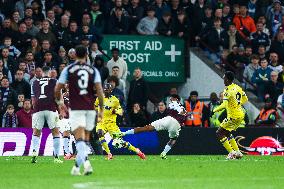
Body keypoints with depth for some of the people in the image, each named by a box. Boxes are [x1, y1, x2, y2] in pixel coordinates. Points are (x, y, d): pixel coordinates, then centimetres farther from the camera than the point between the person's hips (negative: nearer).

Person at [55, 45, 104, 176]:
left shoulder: (68, 70, 2)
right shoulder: (93, 70, 6)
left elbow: (57, 89, 1)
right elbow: (99, 90, -3)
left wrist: (59, 100, 22)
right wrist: (101, 109, 3)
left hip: (76, 108, -3)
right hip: (90, 108, 3)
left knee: (80, 139, -12)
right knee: (85, 139, 15)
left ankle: (86, 162, -36)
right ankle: (76, 167, 19)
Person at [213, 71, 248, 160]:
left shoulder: (228, 90, -16)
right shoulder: (238, 87, 9)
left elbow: (224, 105, -24)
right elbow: (245, 99, 19)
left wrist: (215, 109, -8)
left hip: (233, 116, -9)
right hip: (241, 115, 9)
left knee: (219, 133, -2)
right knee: (227, 133, 24)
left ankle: (232, 152, -7)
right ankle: (238, 152, 20)